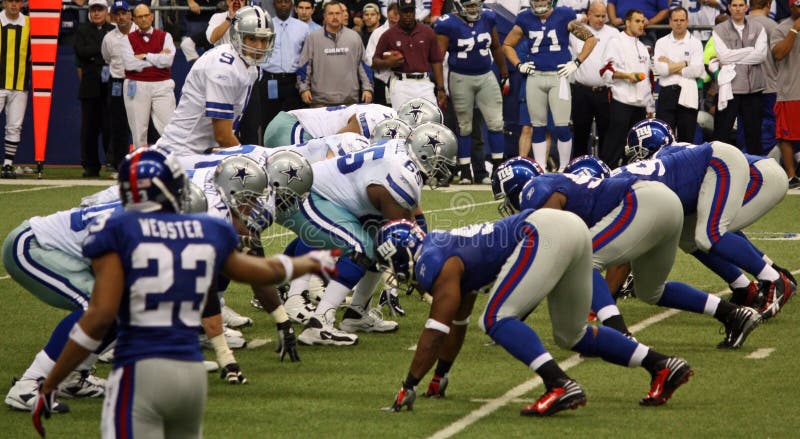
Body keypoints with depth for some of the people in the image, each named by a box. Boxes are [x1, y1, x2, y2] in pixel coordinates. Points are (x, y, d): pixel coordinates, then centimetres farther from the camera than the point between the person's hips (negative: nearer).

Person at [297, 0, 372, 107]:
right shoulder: (314, 37, 4)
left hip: (349, 99, 1)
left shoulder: (354, 37, 9)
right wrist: (304, 88, -2)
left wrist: (367, 88, 6)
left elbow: (363, 64, 13)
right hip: (321, 100, -1)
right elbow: (304, 65, 6)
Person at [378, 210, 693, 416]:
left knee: (496, 320, -12)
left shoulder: (435, 266, -5)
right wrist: (440, 375, 43)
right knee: (571, 335, 21)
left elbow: (437, 330, -8)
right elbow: (457, 323, 35)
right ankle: (662, 366, 20)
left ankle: (560, 386, -29)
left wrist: (409, 386, -4)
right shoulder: (449, 250, 25)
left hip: (545, 234, -10)